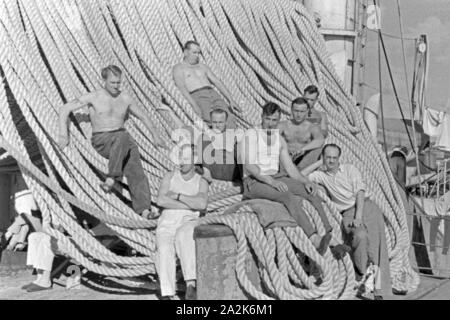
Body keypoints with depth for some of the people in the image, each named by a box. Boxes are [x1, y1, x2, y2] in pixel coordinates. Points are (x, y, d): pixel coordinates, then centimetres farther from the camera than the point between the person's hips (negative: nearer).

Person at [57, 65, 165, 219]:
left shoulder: (125, 98, 12)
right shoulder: (94, 97, 0)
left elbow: (142, 116, 27)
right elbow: (65, 109, 2)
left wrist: (155, 135, 28)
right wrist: (63, 134, -8)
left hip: (123, 138, 4)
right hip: (102, 140, -4)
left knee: (135, 168, -24)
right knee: (122, 137, -39)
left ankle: (144, 209, -35)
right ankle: (113, 177, -43)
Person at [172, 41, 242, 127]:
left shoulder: (202, 66, 29)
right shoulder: (178, 68, 11)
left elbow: (218, 83, 24)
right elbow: (181, 87, -6)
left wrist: (231, 100, 10)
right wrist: (194, 105, -22)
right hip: (197, 97, -5)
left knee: (229, 118, -27)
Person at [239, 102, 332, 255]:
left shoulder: (280, 140, 16)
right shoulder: (251, 135, -3)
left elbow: (290, 168, 12)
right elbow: (249, 165, -15)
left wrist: (306, 182, -7)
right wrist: (271, 181, -28)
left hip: (276, 179, 7)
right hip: (254, 182, -6)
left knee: (311, 193, -17)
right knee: (288, 197, -33)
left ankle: (331, 236, -26)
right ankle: (316, 241, -46)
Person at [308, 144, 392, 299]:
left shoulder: (350, 169, 10)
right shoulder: (321, 175, 13)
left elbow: (360, 191, -2)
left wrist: (359, 215, -13)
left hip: (366, 206, 0)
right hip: (348, 213, 0)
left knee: (376, 242, -16)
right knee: (360, 235, -32)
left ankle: (378, 289, -15)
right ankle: (361, 275, -16)